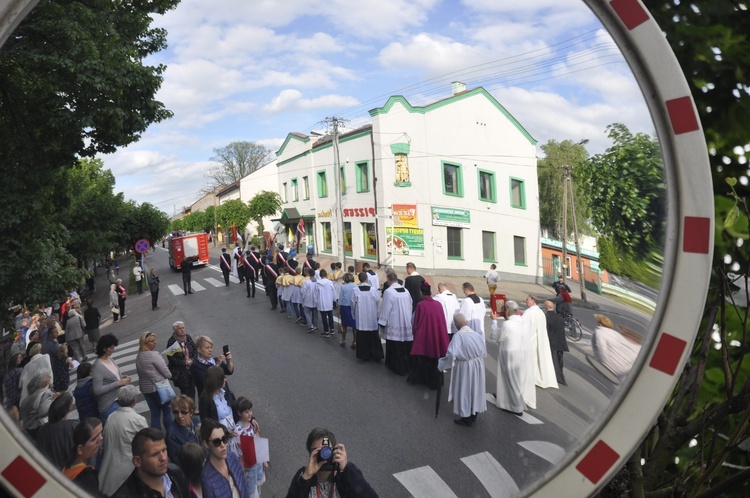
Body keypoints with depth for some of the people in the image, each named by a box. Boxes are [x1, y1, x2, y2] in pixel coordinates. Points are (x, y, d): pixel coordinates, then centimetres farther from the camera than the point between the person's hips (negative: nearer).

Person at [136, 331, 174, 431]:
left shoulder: (138, 356, 4)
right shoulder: (154, 355, -19)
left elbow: (139, 372, 12)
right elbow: (167, 373, -17)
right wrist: (170, 376, 3)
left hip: (145, 389, 6)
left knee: (155, 413, 12)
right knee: (167, 411, 9)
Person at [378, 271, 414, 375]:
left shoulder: (389, 292, -15)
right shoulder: (406, 291, 3)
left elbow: (385, 309, -12)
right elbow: (410, 307, 10)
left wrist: (382, 323, -3)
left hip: (394, 325, -6)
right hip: (407, 323, 6)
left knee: (396, 348, 6)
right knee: (406, 347, 13)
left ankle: (398, 368, 13)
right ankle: (407, 366, 23)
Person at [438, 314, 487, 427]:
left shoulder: (458, 335, -19)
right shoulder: (476, 334, -2)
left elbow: (452, 354, -25)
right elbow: (484, 352, 6)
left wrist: (441, 364, -13)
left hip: (464, 367, -6)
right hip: (478, 366, 6)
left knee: (465, 391, 9)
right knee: (475, 389, 18)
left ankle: (467, 419, 19)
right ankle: (474, 416, 33)